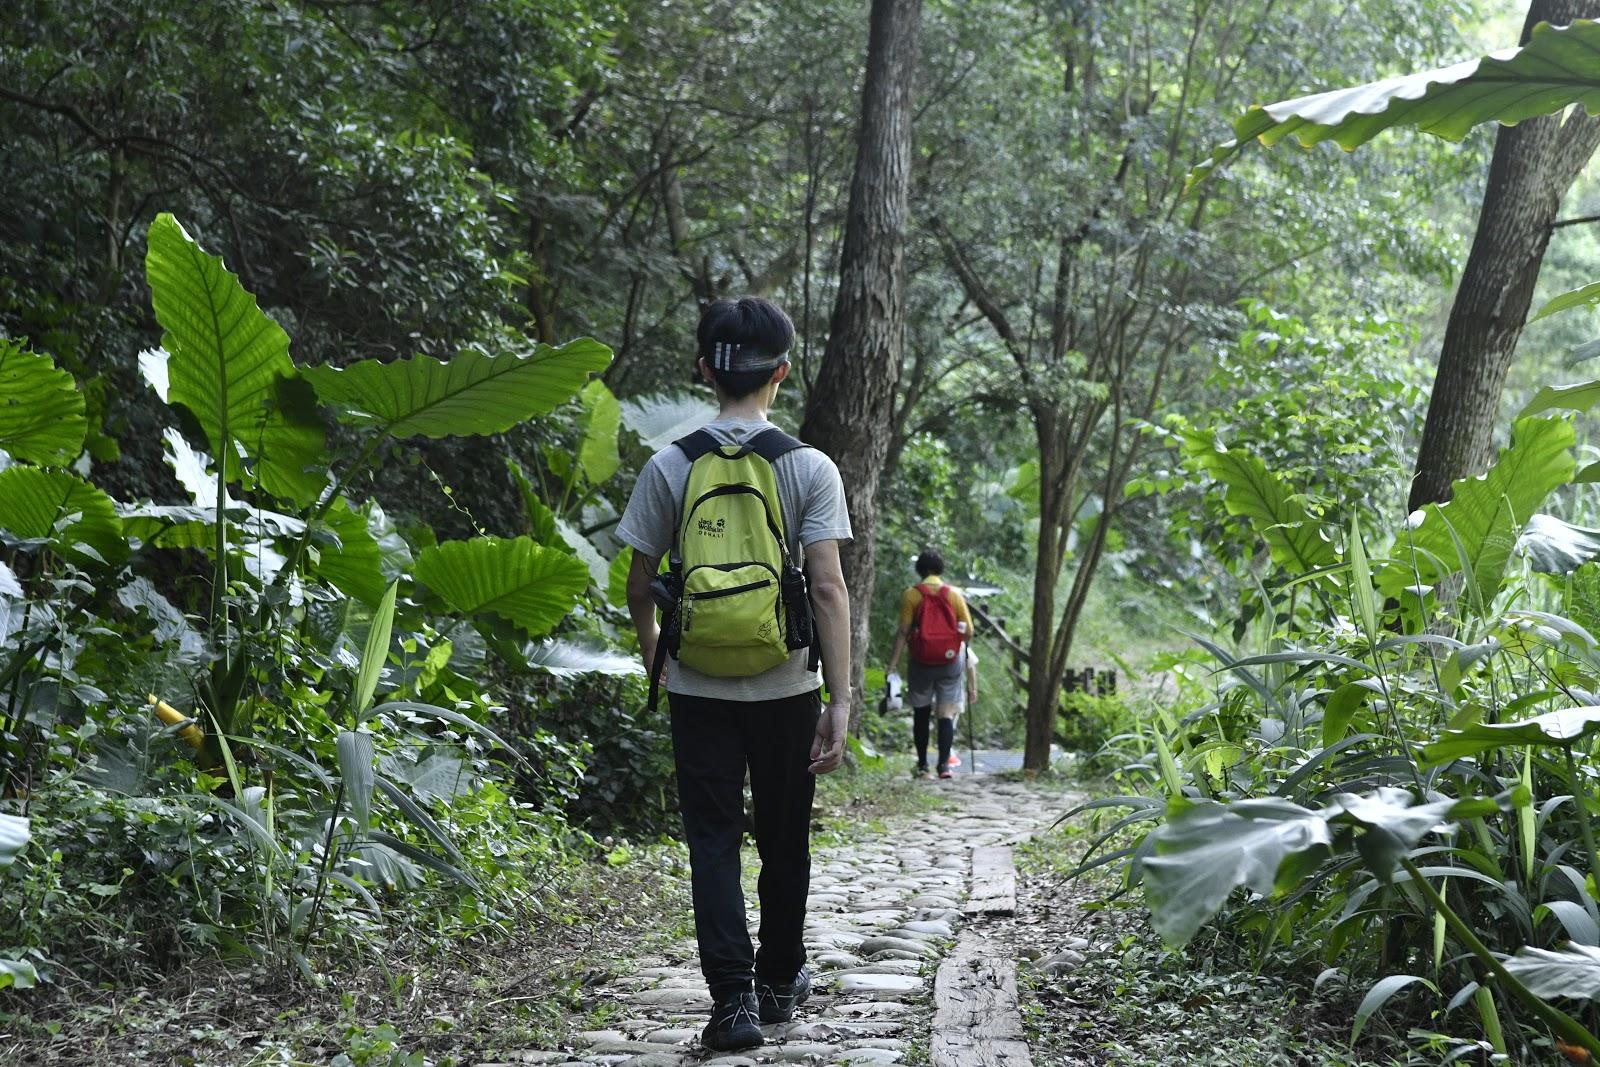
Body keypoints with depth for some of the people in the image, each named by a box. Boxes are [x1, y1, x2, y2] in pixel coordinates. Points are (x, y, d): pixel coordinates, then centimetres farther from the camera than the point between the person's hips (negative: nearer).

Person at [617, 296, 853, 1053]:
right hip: (786, 688, 0)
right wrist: (840, 702, -11)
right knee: (783, 839, 16)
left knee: (713, 843, 4)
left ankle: (733, 996, -5)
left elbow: (639, 586, 1)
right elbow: (829, 588, -13)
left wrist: (653, 659, 21)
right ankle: (779, 981, 31)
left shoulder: (669, 467, -3)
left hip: (698, 689, 0)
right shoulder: (810, 470, -7)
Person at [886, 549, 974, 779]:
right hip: (950, 662, 0)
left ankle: (922, 765, 14)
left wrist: (894, 661, -7)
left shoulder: (911, 595, -3)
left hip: (922, 662, 0)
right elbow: (968, 632, -1)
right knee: (947, 713, 3)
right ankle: (944, 764, -7)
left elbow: (903, 631, -9)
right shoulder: (954, 594, 1)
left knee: (921, 713, 12)